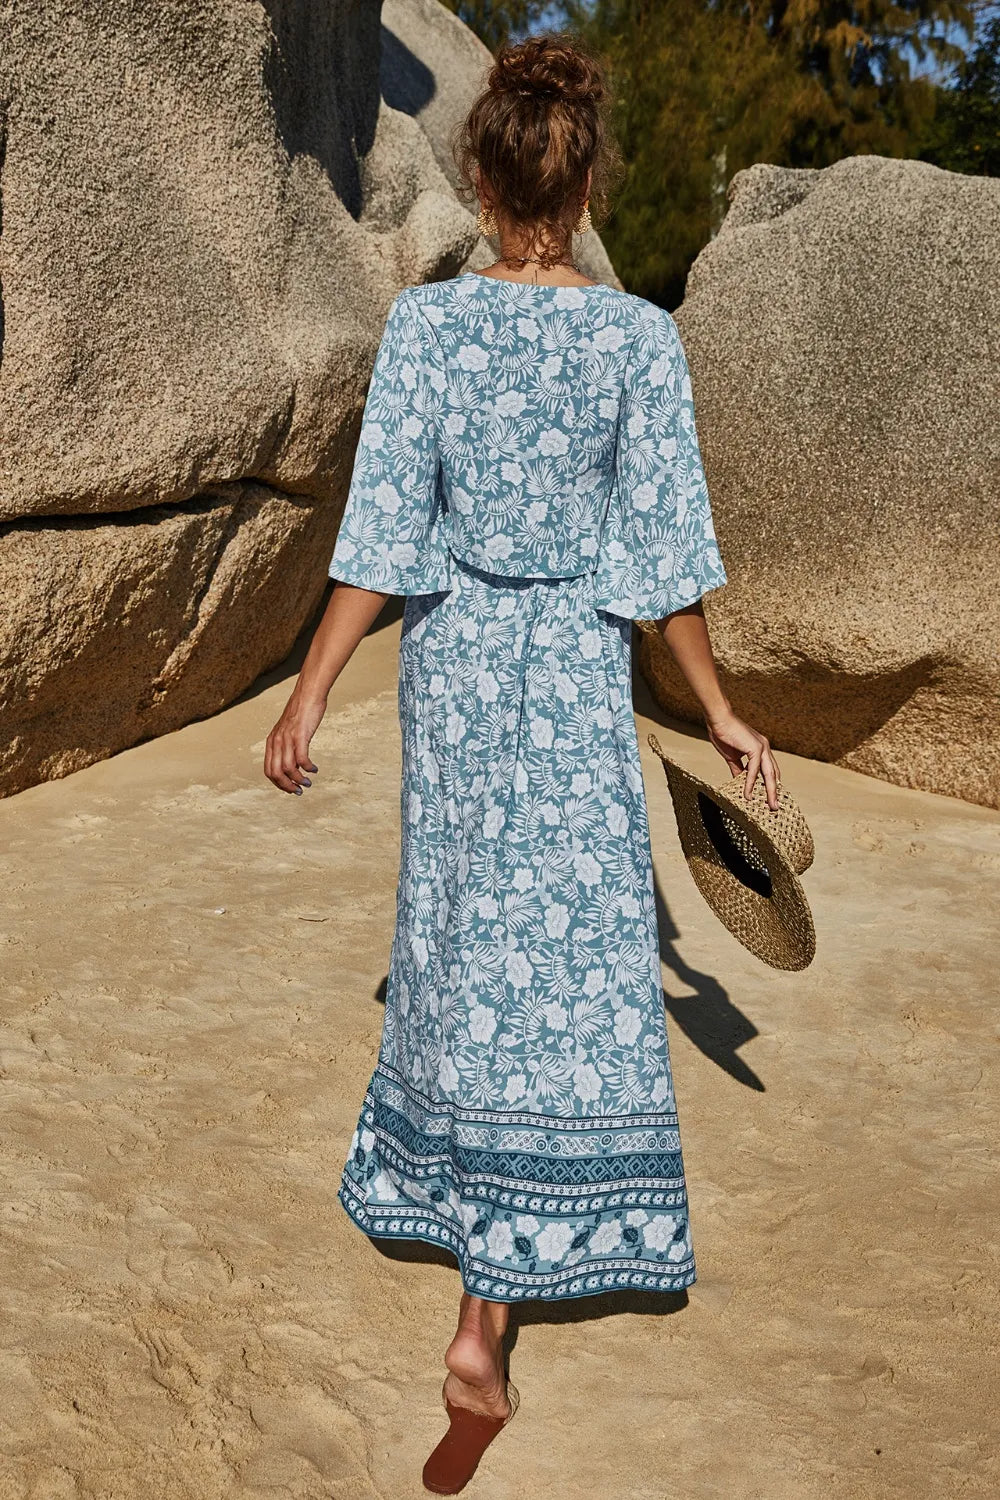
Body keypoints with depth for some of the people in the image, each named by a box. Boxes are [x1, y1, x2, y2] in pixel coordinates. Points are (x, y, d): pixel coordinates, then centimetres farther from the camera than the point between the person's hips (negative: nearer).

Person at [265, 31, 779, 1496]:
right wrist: (720, 711, 3)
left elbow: (380, 534, -9)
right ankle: (484, 1328, -1)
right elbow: (664, 552, -7)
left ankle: (447, 1192, 44)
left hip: (451, 657, 2)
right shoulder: (642, 340, -7)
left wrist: (308, 696, -3)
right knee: (560, 951, 0)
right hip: (576, 672, -2)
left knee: (463, 923, 21)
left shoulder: (424, 322, -6)